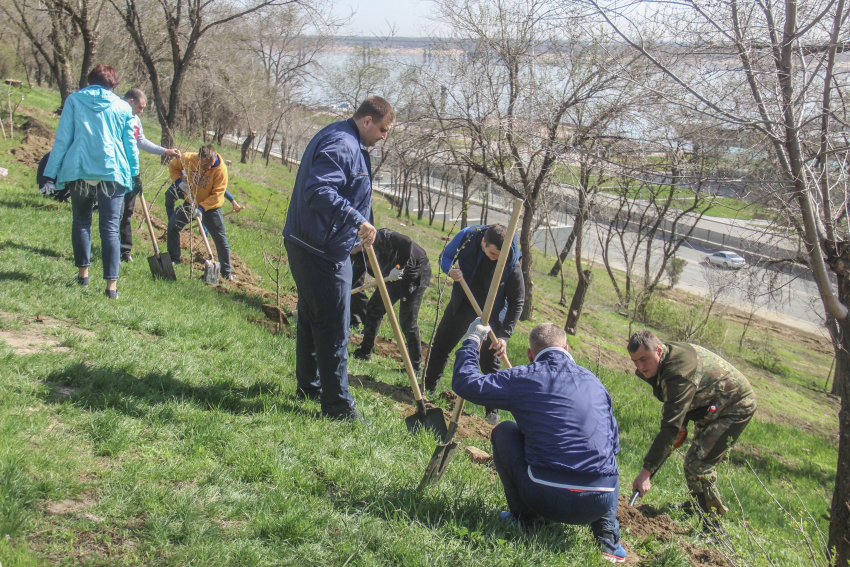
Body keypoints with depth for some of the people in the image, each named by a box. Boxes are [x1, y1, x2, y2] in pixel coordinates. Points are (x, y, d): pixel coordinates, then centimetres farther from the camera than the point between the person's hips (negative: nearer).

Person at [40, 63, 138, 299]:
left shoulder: (73, 100, 5)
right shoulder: (123, 108, 6)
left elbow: (62, 140, 1)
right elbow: (130, 146, 10)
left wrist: (51, 174, 2)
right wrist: (134, 174, 22)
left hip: (79, 172, 0)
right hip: (113, 173, 0)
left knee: (81, 222, 20)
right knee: (110, 229, 0)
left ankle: (83, 271, 23)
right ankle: (111, 284, -5)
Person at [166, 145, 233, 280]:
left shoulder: (220, 169, -26)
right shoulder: (189, 159, -18)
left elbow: (217, 194, -24)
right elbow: (173, 166, 3)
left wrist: (201, 208, -33)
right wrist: (179, 181, -14)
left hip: (210, 207, -3)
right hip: (190, 202, 3)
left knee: (220, 239, -1)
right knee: (173, 225, -4)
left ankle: (226, 272, 8)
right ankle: (174, 258, 13)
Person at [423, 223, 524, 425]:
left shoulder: (511, 262, -28)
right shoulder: (467, 237, -24)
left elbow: (517, 302, -19)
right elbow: (445, 256, -4)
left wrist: (504, 335, -26)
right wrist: (450, 269, -28)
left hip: (491, 312, -3)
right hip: (462, 302, 3)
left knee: (491, 361, -5)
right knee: (440, 345, 11)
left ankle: (492, 411, 10)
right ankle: (428, 387, 32)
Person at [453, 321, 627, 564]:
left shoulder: (524, 378, 3)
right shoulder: (594, 381, 16)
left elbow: (464, 382, 9)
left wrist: (472, 341, 24)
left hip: (546, 499, -3)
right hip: (600, 504, 3)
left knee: (503, 432, 21)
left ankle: (523, 517, 20)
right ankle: (607, 533, 18)